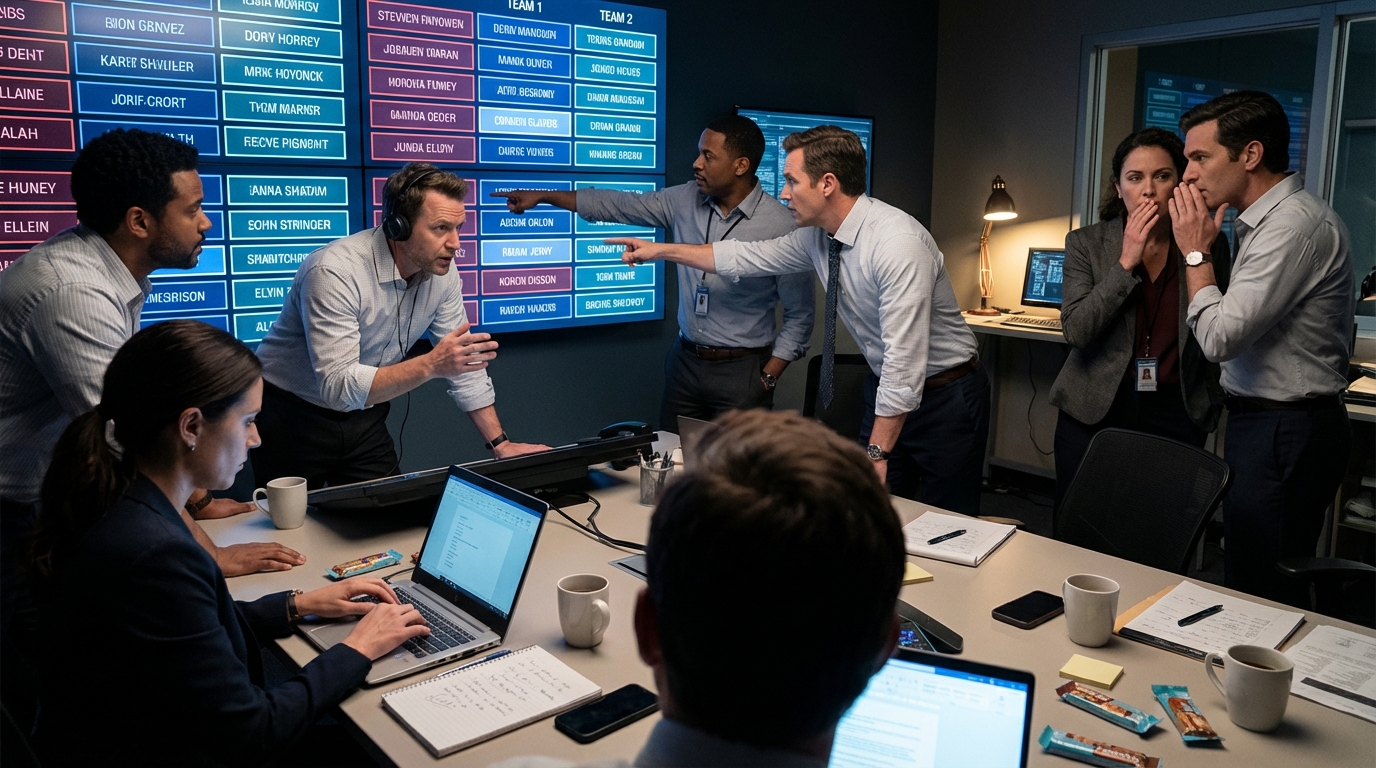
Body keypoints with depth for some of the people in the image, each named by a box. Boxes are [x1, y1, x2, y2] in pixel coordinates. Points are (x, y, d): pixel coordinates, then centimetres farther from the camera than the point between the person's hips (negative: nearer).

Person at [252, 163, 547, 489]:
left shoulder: (442, 271, -11)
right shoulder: (335, 272, -29)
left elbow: (463, 366, -2)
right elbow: (338, 388, -34)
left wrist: (500, 444, -6)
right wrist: (430, 365, -43)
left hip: (364, 418, 5)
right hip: (292, 417, -5)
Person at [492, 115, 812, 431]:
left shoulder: (780, 226, -15)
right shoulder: (685, 200, 0)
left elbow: (799, 315, -9)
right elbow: (620, 205, 10)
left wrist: (767, 380, -13)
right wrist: (543, 195, 9)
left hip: (742, 370, -5)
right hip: (684, 361, 5)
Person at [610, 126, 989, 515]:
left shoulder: (897, 242, -29)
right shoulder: (819, 236, -4)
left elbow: (905, 358, -31)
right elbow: (746, 257, 10)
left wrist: (876, 453, -28)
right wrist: (660, 250, 13)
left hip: (944, 394, -7)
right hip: (887, 391, 7)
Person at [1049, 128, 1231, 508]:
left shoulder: (1209, 245, 2)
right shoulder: (1085, 243, -1)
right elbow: (1076, 330, -13)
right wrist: (1126, 262, -16)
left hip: (1177, 416, 1)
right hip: (1095, 412, 0)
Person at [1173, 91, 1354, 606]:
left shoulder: (1296, 225, -19)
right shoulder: (1269, 220, 13)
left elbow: (1220, 338, -21)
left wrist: (1196, 252, -11)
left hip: (1283, 434, -10)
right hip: (1266, 424, 10)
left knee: (1264, 602, -3)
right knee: (1257, 590, 17)